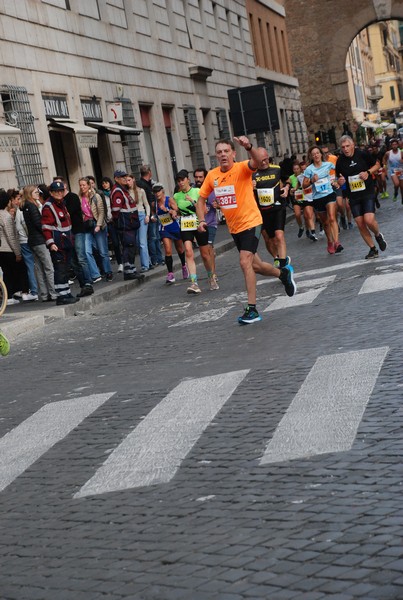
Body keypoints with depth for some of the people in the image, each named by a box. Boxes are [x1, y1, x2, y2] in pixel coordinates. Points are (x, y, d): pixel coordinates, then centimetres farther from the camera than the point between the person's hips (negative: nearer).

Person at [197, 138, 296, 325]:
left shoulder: (241, 168, -15)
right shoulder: (212, 175, 0)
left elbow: (256, 162, -38)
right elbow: (202, 198, 11)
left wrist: (249, 147, -57)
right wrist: (201, 220, -3)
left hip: (251, 223, -7)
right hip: (234, 227, 7)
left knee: (245, 262, -20)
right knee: (255, 266, 17)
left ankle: (252, 309, -12)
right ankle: (283, 273, 46)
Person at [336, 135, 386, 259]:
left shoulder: (363, 154, -8)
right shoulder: (340, 161, 0)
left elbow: (377, 164, 7)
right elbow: (339, 178, 14)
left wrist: (368, 172, -12)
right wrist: (340, 181, -10)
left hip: (367, 193, -3)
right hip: (353, 196, 3)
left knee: (369, 220, -19)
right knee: (360, 224, 2)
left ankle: (378, 235, 14)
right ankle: (373, 249, 17)